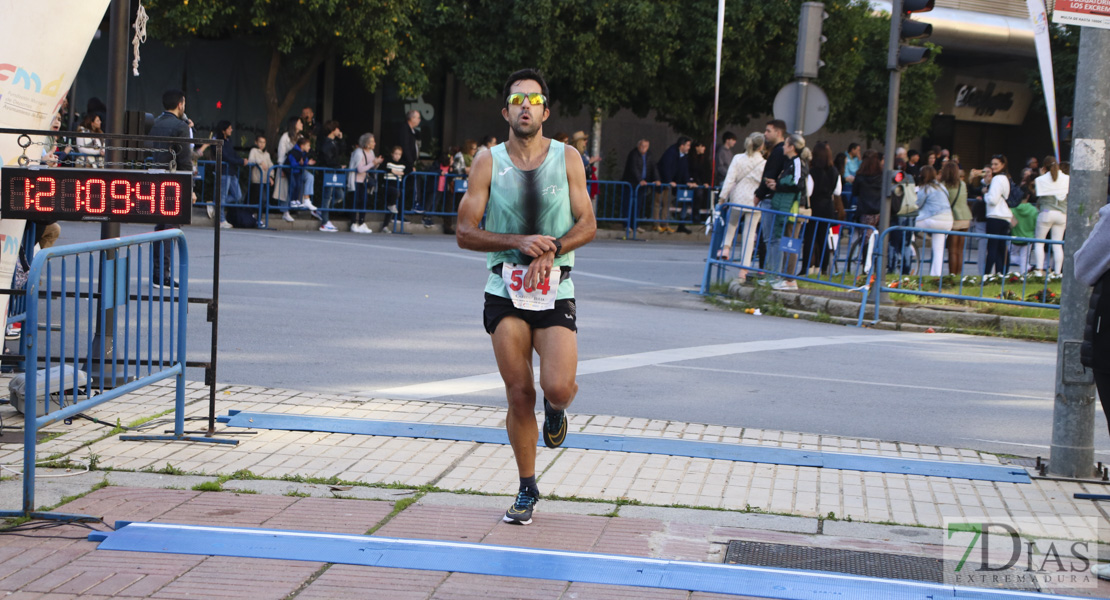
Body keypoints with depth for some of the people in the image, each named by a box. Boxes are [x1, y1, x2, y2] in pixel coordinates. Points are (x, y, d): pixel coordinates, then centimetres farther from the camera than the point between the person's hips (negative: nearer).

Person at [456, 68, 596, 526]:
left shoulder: (567, 159, 2)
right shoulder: (488, 163, 0)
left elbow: (587, 225, 3)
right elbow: (465, 233, -2)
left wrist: (550, 250, -15)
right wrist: (520, 242, -15)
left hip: (555, 291, 0)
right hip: (506, 293, 0)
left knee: (558, 387, -16)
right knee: (519, 394, 0)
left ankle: (556, 409, 23)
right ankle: (527, 490, 16)